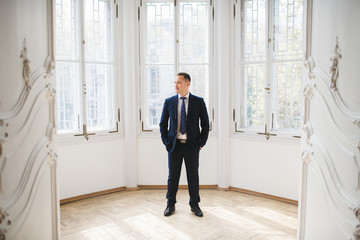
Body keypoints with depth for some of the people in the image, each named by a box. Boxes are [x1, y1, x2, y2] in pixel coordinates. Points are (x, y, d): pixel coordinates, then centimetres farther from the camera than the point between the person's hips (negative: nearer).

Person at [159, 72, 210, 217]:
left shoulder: (198, 102, -1)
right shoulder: (169, 102, 3)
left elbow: (205, 124, 3)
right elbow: (163, 123, 10)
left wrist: (201, 143, -2)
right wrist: (165, 141, 2)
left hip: (192, 145, -1)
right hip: (174, 145, 1)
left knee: (193, 176, 8)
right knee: (172, 176, 9)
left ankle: (194, 205, 25)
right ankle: (170, 205, 26)